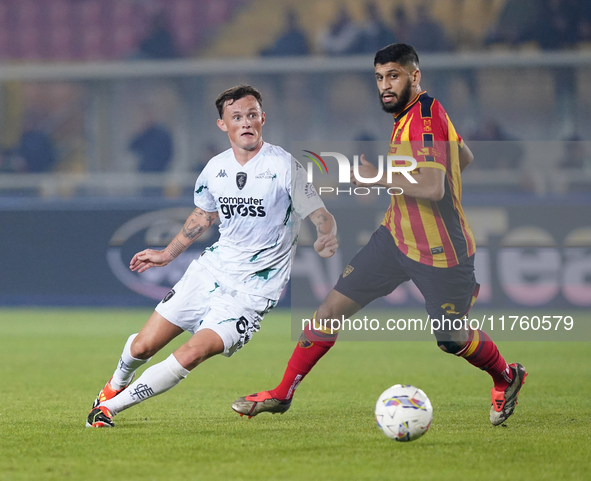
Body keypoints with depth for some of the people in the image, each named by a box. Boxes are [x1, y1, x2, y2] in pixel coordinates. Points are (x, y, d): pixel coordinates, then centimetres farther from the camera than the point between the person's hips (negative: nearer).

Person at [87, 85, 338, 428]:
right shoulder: (216, 168, 3)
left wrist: (326, 240, -37)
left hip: (254, 287, -5)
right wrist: (168, 254, 29)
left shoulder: (284, 167, -14)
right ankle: (117, 384, 40)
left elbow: (323, 217, -14)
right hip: (214, 267, 5)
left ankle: (111, 406, -9)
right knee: (143, 346, 4)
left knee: (195, 352, -23)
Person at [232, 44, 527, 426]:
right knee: (333, 307, -1)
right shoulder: (411, 113, 6)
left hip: (440, 252, -8)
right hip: (396, 236, 8)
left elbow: (432, 187, -33)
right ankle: (283, 393, 6)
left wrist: (379, 176, -24)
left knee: (452, 339, 8)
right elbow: (465, 158, 19)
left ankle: (507, 378, 38)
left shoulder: (425, 118, -22)